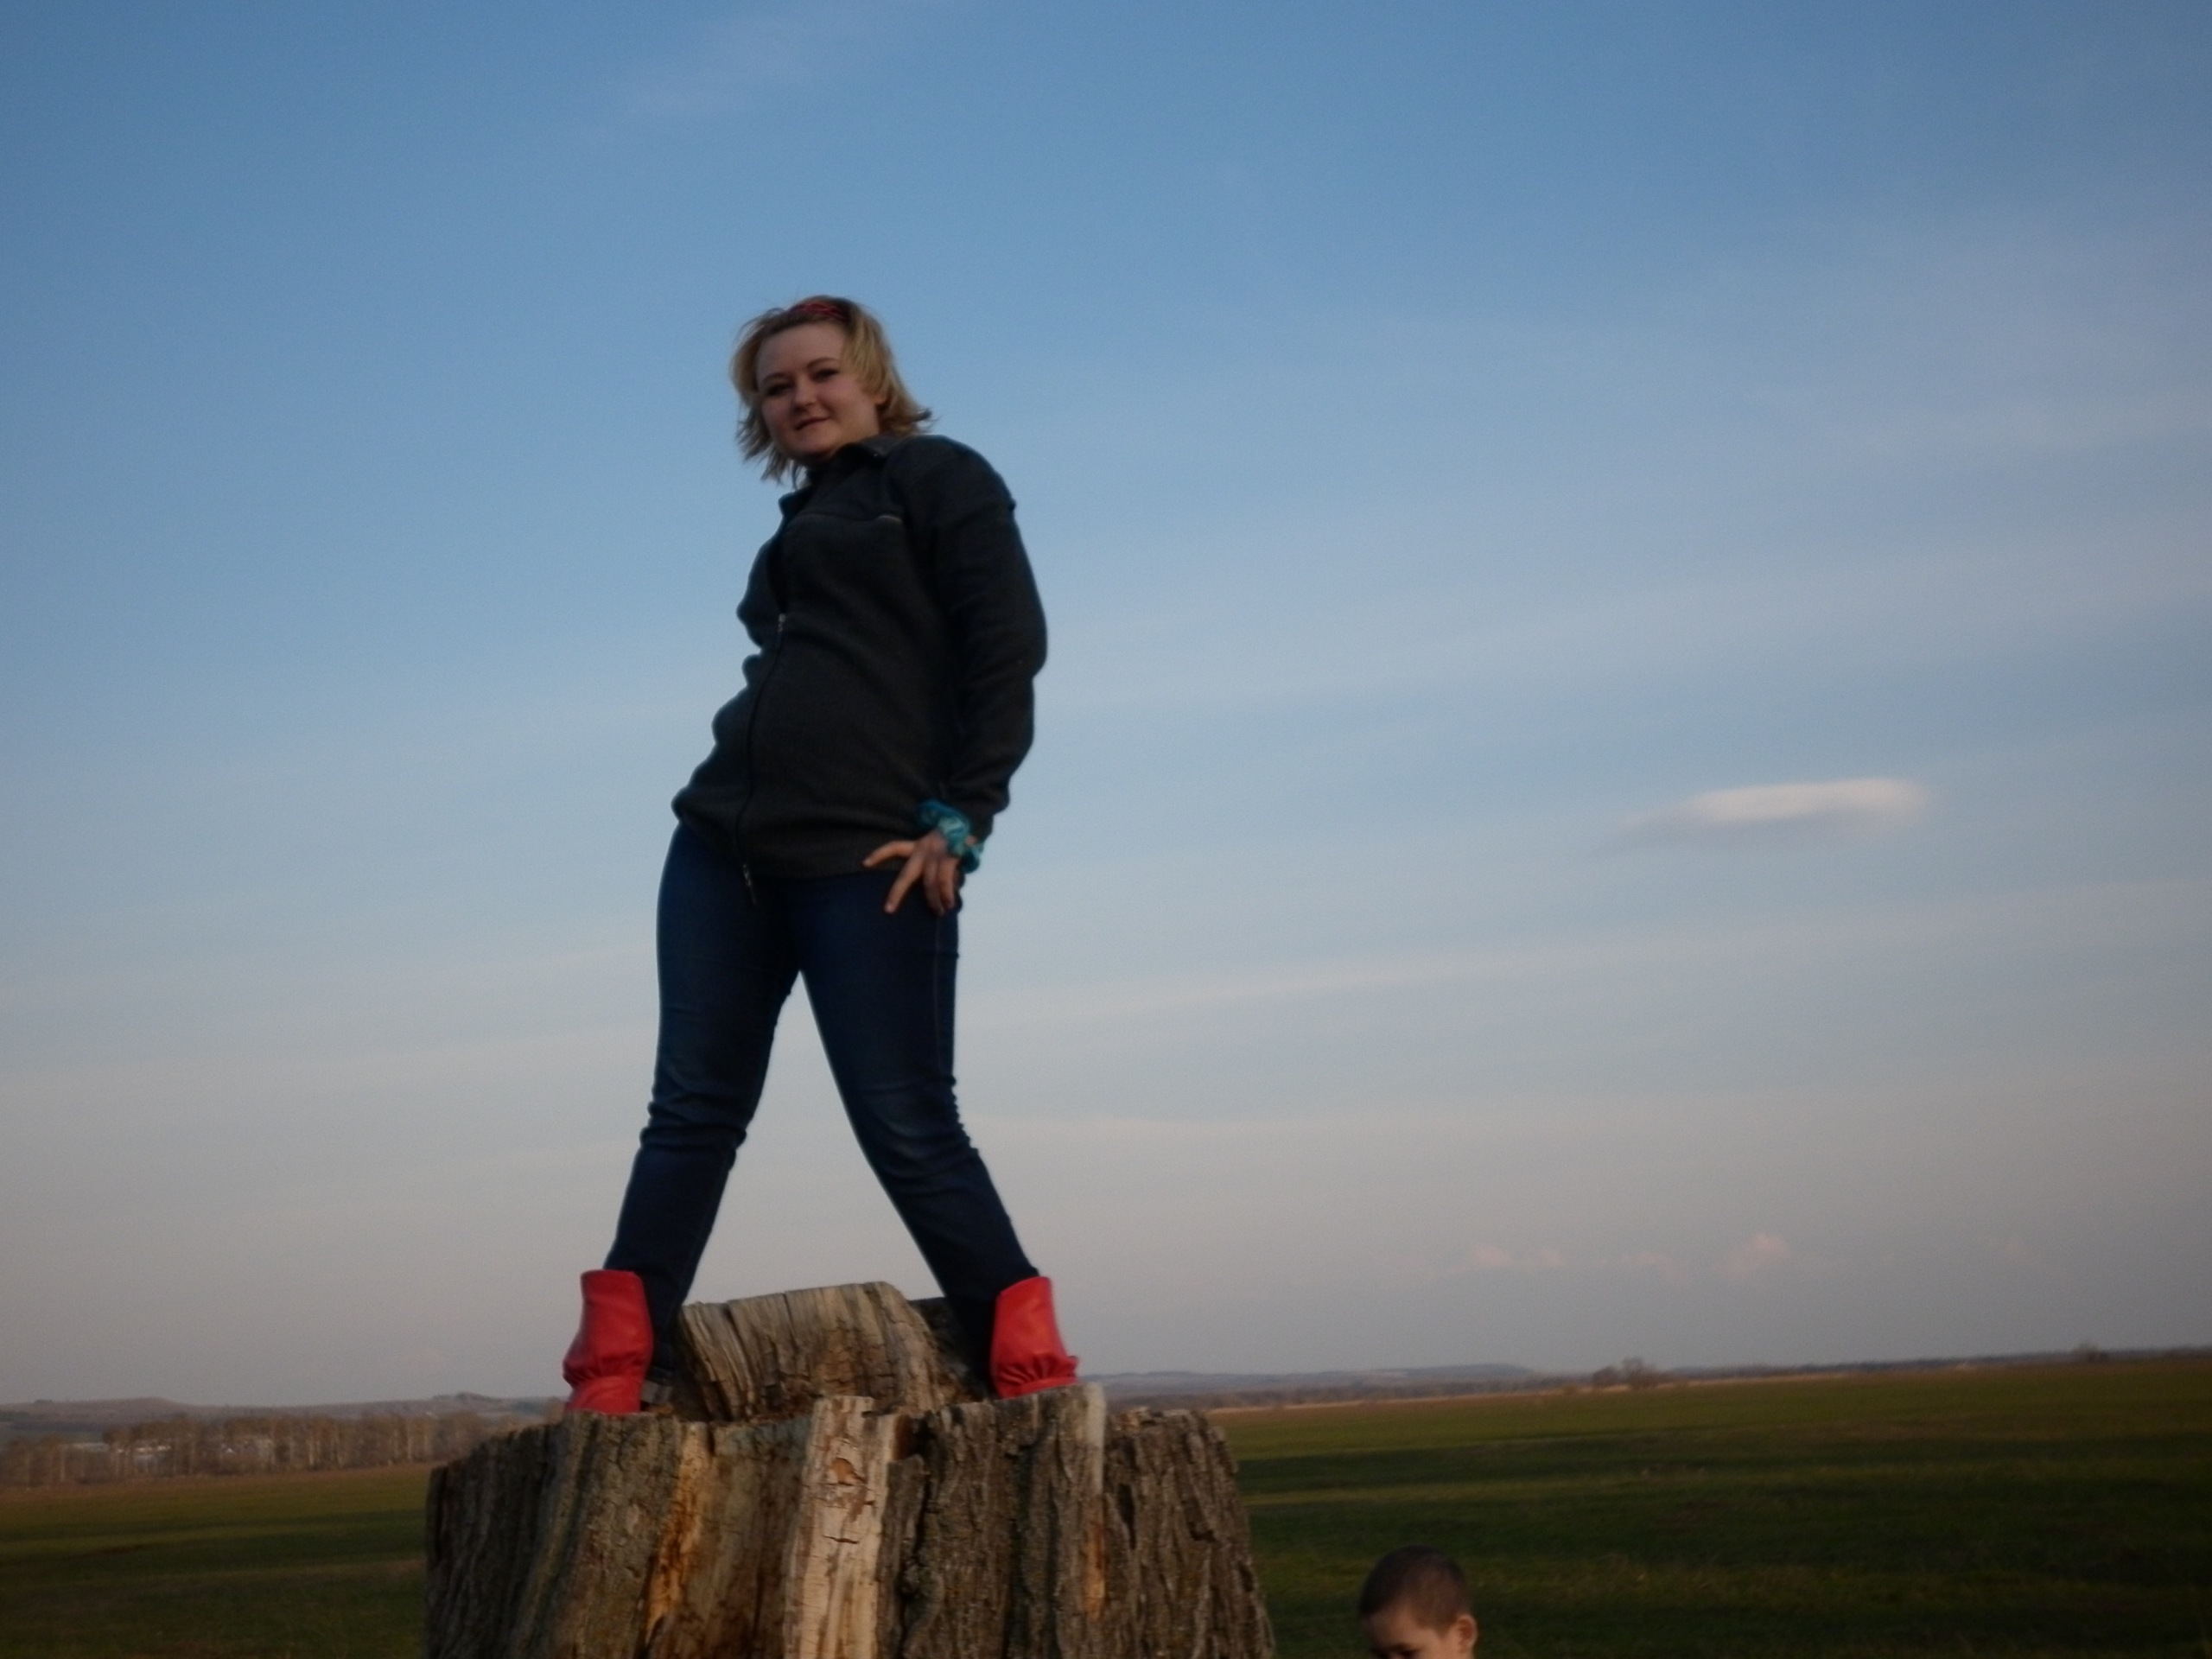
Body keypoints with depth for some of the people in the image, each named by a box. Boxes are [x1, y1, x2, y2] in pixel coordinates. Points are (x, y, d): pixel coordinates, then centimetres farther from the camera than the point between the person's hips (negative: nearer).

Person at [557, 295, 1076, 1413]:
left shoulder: (937, 477, 5)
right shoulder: (801, 525, 25)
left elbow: (1008, 645, -6)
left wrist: (960, 818, -13)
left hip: (871, 860, -7)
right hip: (723, 848, 7)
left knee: (907, 1128, -7)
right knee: (692, 1111, 2)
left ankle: (1028, 1369, 3)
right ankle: (612, 1381, 1)